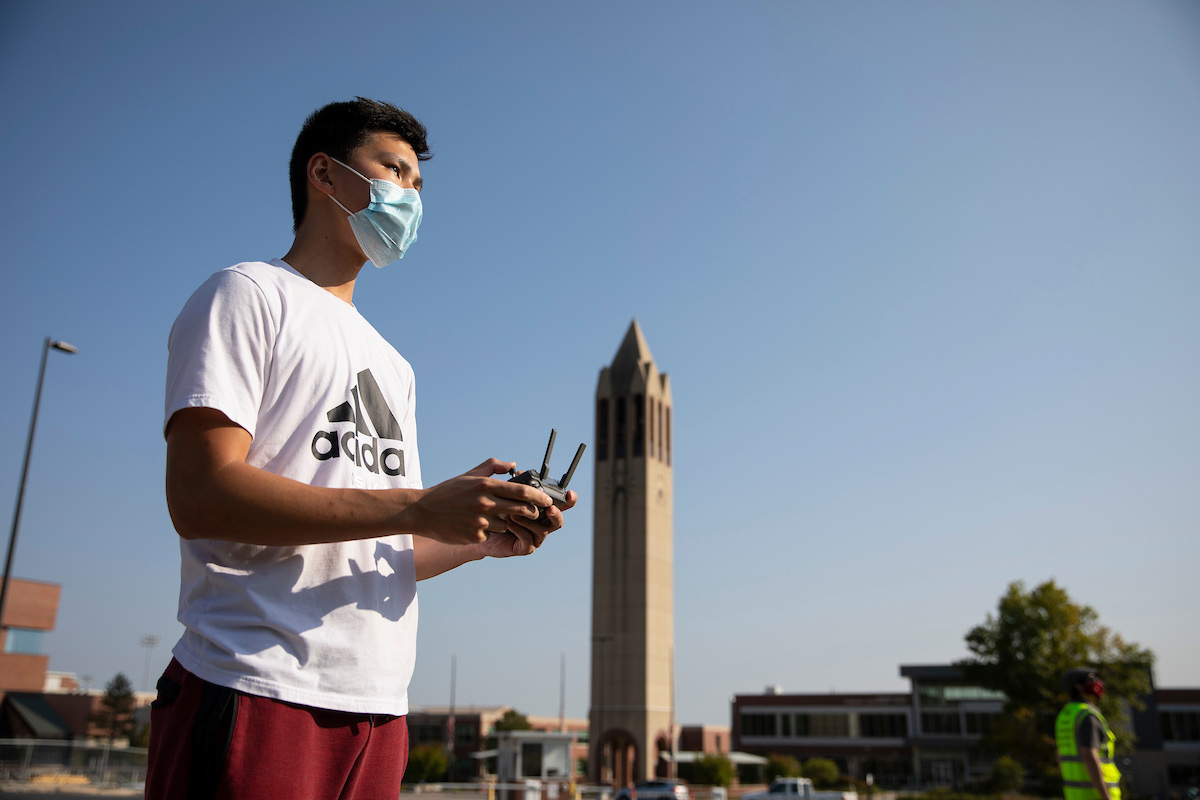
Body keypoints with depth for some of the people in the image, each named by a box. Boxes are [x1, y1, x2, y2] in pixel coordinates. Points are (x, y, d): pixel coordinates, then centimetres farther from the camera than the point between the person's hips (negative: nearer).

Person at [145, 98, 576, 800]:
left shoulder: (391, 364, 25)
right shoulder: (251, 295, 2)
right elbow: (199, 496, -14)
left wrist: (488, 537, 0)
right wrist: (422, 507, -18)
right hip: (256, 692, -7)